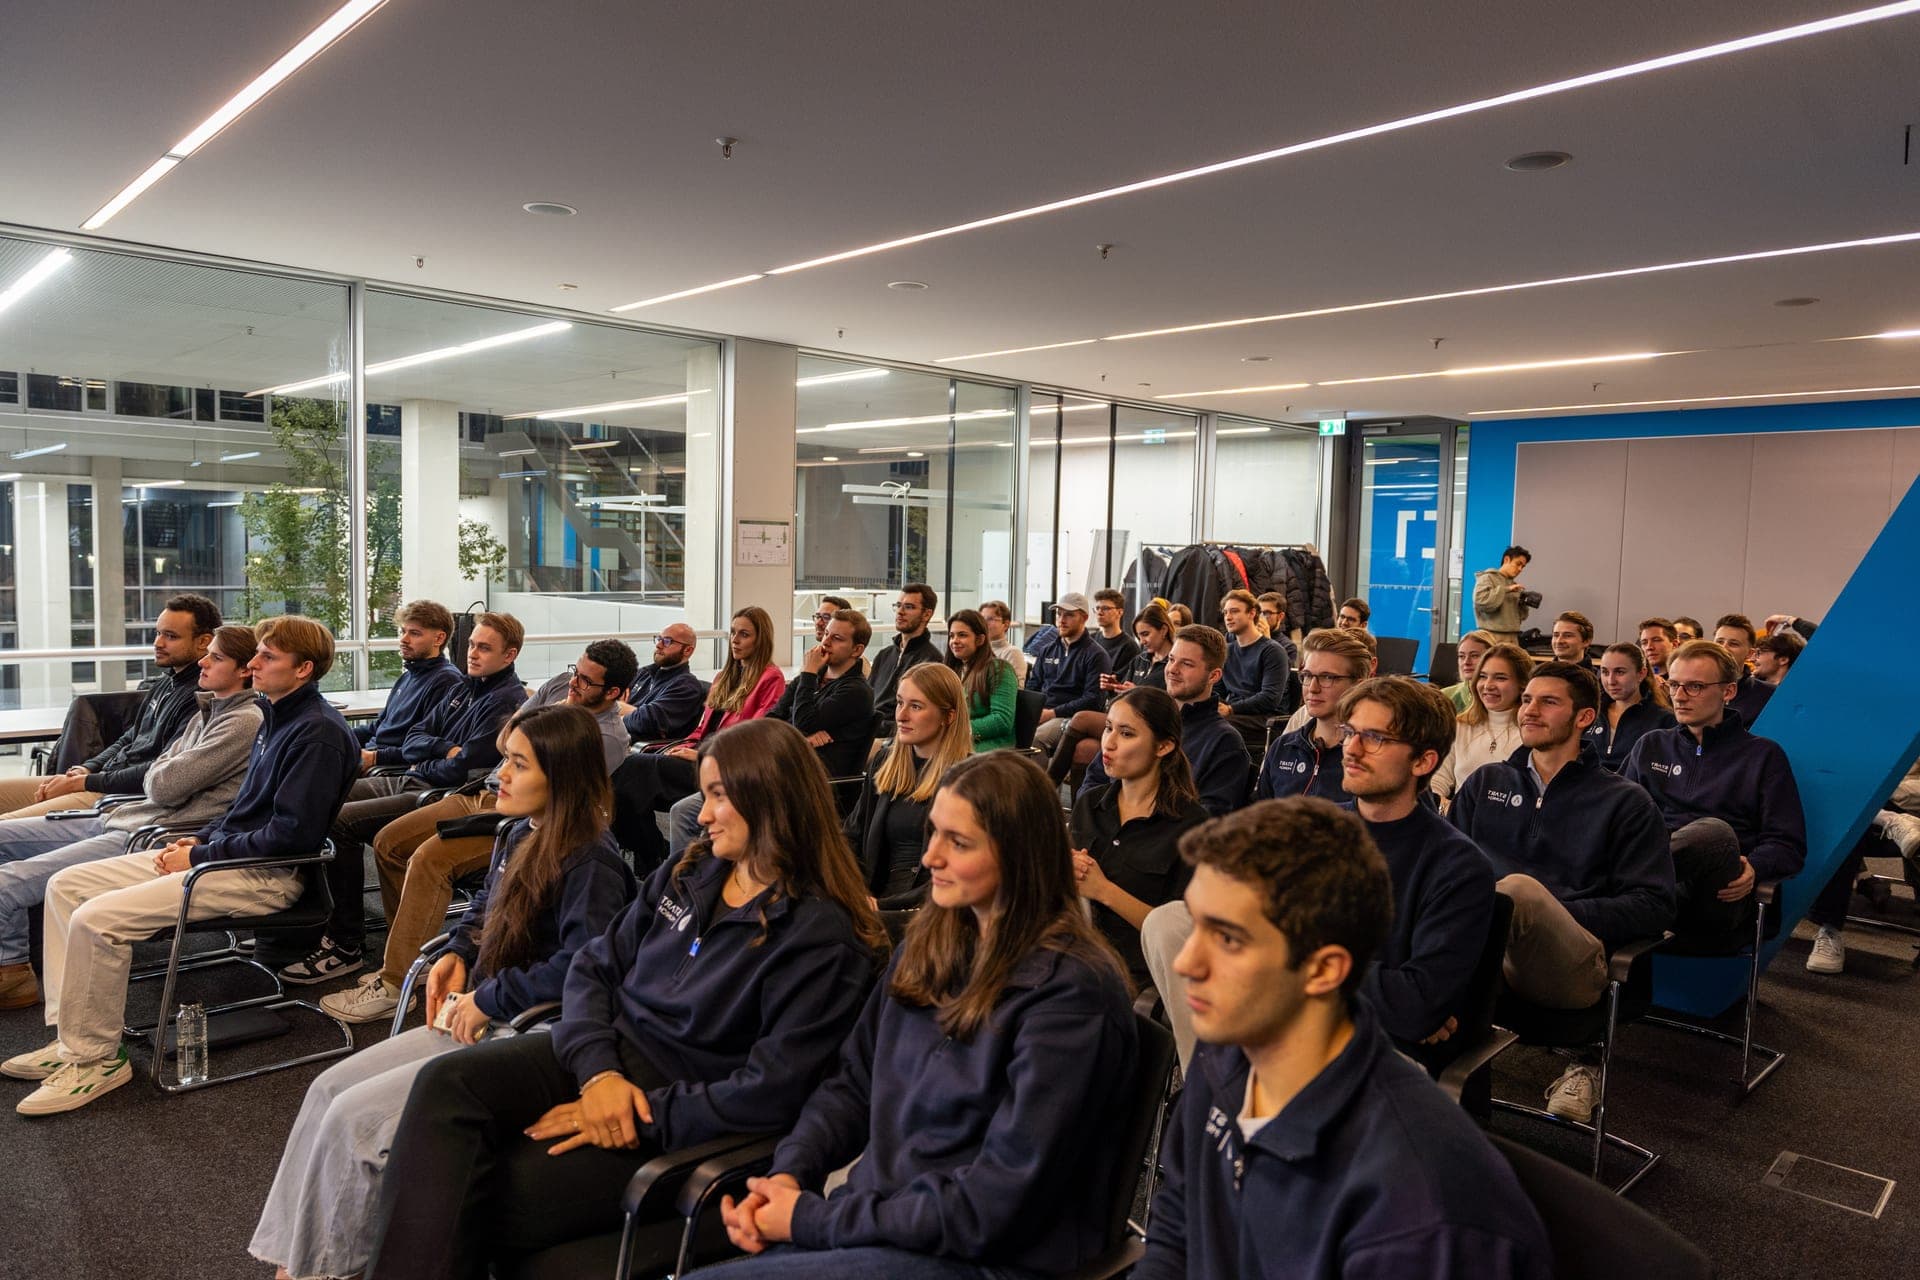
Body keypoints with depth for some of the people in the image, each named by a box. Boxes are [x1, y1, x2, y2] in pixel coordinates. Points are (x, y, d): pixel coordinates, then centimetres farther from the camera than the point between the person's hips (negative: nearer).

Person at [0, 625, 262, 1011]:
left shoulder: (245, 722, -16)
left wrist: (160, 773, 3)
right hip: (121, 818, 11)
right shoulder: (208, 711, 16)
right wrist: (163, 773, -2)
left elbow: (163, 787, -17)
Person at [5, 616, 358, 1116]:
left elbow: (291, 835, -23)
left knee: (97, 919, -20)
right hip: (225, 853, 11)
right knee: (66, 885, 8)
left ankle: (96, 1059, -3)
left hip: (267, 877, -11)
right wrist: (201, 838, 6)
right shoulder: (277, 718, 13)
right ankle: (73, 1039, 8)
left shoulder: (318, 733, -18)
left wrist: (200, 858, -15)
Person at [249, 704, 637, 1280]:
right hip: (478, 1017, 10)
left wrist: (488, 1000, -20)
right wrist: (454, 954, 7)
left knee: (355, 1116, -12)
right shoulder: (520, 835, 7)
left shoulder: (591, 863, -21)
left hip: (529, 1038, -9)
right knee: (331, 1089, 4)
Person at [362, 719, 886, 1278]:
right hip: (608, 1052, 6)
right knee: (446, 1083, -21)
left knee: (479, 1205, -21)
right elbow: (593, 968, 8)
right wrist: (598, 1070, -10)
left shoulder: (823, 938, -14)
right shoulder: (688, 874, 8)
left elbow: (771, 1092, -18)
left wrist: (644, 1114, -17)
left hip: (673, 1121, -6)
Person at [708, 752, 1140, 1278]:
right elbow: (854, 1081, 12)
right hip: (877, 1219, 7)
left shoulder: (1067, 994, -19)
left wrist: (816, 1220, -16)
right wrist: (789, 1171, -6)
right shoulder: (931, 941, 5)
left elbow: (994, 1204, -20)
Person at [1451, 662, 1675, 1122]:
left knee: (1521, 889, -37)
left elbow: (1654, 907, 7)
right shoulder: (1486, 782, 26)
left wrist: (1553, 917, -8)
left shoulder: (1624, 802, 16)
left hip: (1571, 965, -3)